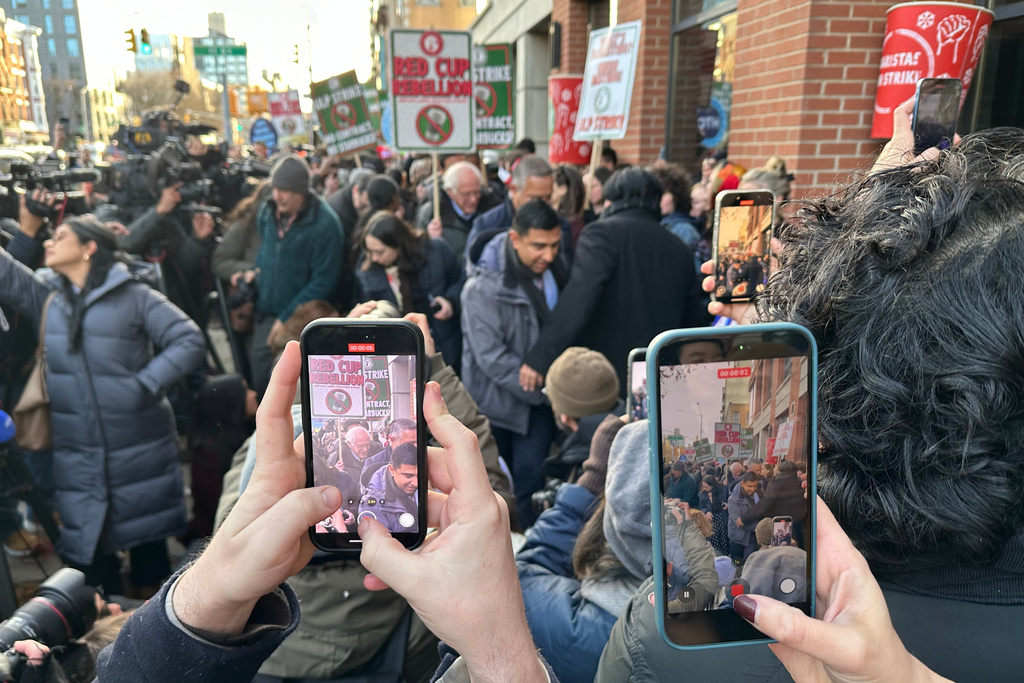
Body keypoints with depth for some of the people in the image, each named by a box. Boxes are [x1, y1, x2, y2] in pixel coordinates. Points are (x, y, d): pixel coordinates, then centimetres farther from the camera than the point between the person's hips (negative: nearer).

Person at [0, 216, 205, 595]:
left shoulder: (133, 295, -6)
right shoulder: (46, 296, 10)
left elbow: (190, 341, -12)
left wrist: (144, 385, -19)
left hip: (138, 449, -4)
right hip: (77, 453, 4)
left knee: (147, 535, 9)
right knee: (87, 550, 11)